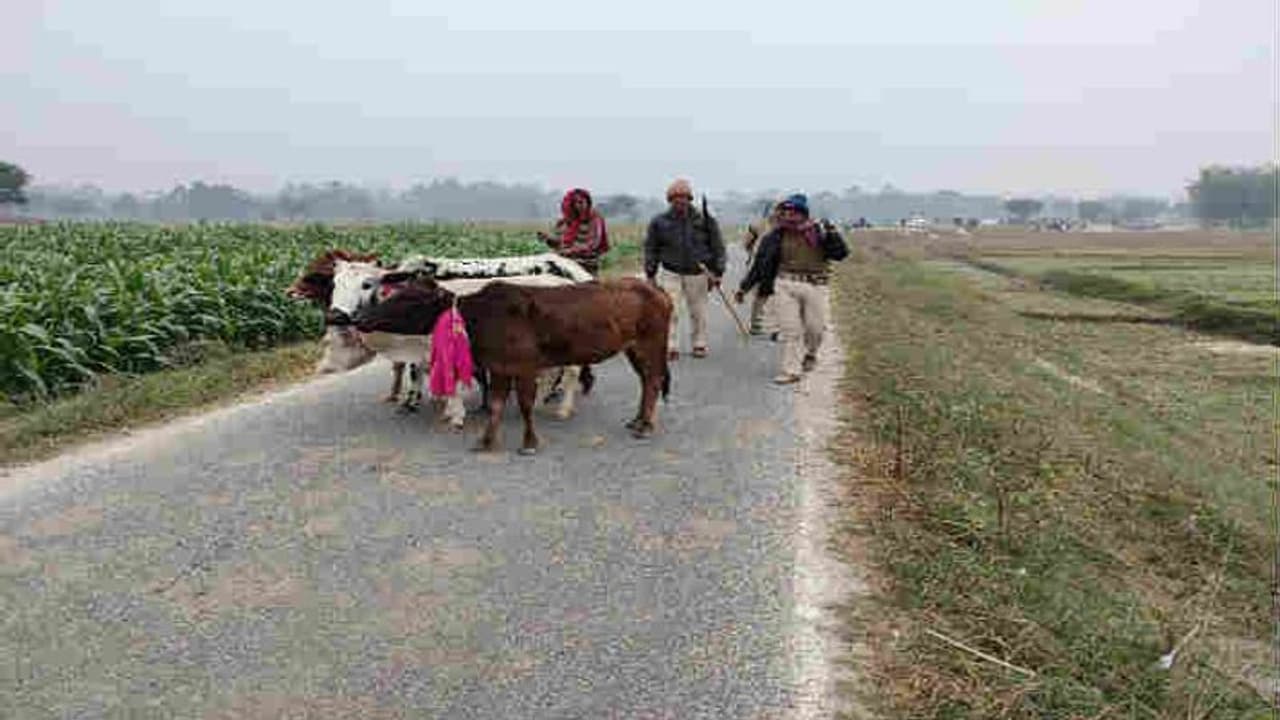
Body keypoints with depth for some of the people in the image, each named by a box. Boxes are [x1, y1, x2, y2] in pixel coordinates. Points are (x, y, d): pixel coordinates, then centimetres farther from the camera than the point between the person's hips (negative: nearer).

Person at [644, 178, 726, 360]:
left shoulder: (705, 221, -1)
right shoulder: (659, 222, -1)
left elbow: (718, 247, 5)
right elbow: (651, 249, 7)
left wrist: (717, 273, 1)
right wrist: (650, 274, 5)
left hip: (697, 273, 1)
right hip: (670, 273, 0)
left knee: (698, 312, 8)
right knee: (670, 312, -7)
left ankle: (699, 344, 23)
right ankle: (671, 347, -1)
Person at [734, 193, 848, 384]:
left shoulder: (819, 232, 2)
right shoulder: (775, 237, 4)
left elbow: (841, 253, -1)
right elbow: (759, 264, 9)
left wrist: (832, 235, -18)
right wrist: (744, 287, 8)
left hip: (814, 286, 0)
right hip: (784, 285, 0)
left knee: (815, 328, 8)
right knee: (790, 330, -4)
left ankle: (809, 355, 40)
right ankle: (790, 370, 3)